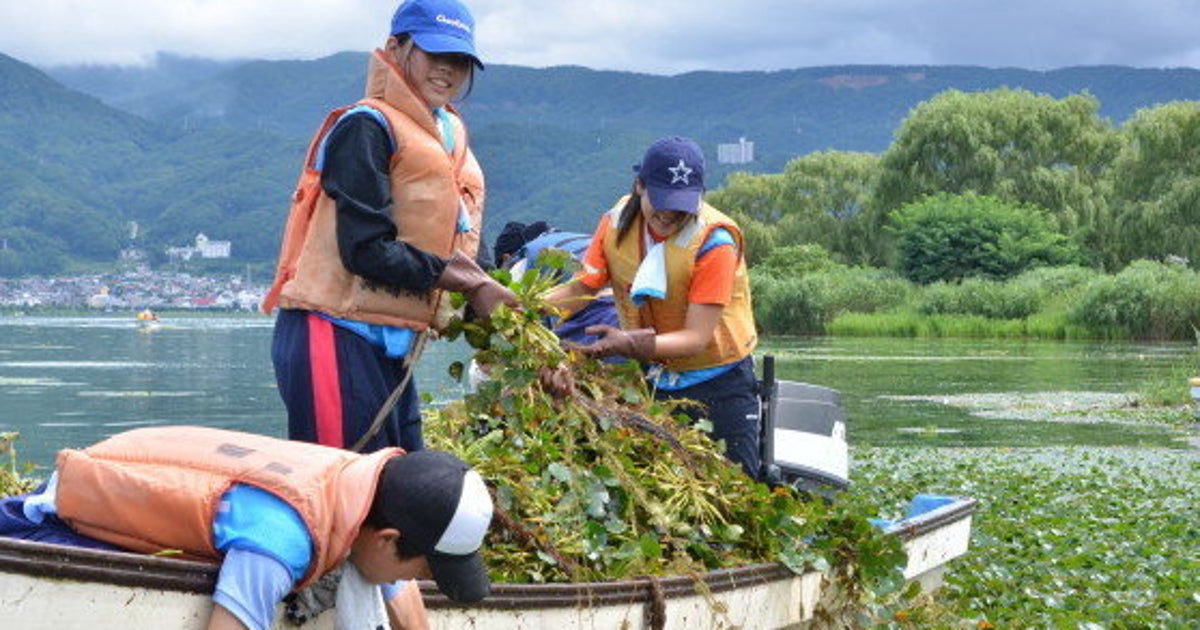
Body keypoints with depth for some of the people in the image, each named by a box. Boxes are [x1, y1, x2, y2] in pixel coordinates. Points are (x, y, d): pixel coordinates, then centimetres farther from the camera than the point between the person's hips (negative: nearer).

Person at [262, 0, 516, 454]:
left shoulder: (449, 135, 19)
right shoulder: (367, 127, -8)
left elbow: (454, 247, 17)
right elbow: (367, 250, -17)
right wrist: (469, 284, -14)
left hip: (390, 346, 9)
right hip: (336, 336, -9)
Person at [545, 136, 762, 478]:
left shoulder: (714, 241, -22)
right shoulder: (617, 222, -5)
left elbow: (696, 338, -25)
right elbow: (581, 289, -5)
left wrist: (630, 343, -40)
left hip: (718, 382, -4)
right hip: (650, 378, 4)